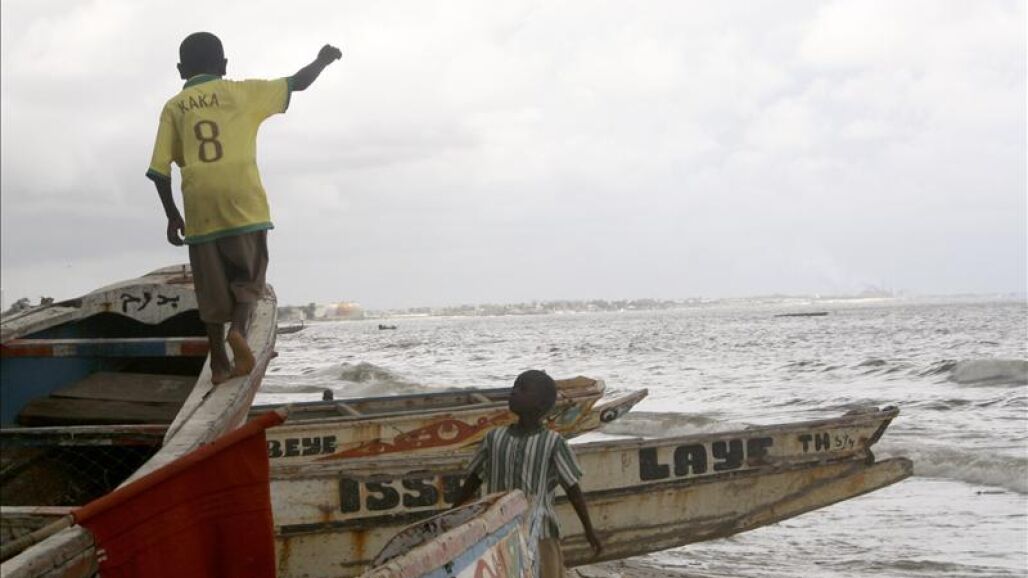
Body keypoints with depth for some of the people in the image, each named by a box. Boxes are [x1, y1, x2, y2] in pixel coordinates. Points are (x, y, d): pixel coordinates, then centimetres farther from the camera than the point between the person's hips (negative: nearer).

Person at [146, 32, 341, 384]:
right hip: (242, 202, -2)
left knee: (212, 287, 9)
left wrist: (172, 216, 15)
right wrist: (322, 61, 32)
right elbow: (297, 83, 14)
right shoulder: (240, 92, 9)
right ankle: (238, 329, -19)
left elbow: (160, 169, 7)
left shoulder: (174, 107, 13)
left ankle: (218, 362, 9)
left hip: (200, 209, 2)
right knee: (249, 275, 8)